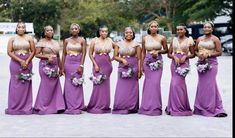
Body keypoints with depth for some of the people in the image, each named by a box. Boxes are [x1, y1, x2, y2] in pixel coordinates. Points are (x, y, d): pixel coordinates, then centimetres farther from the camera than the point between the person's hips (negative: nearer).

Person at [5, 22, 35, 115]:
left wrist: (27, 62, -9)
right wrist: (20, 61, -12)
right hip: (15, 62, -1)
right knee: (15, 85, -2)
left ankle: (26, 107, 6)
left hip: (27, 63, 1)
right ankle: (14, 107, 5)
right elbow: (9, 52, -3)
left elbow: (33, 51, 4)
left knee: (26, 85, 1)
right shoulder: (12, 39, 6)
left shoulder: (29, 38, 8)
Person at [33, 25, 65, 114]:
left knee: (55, 86, 1)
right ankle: (42, 107, 3)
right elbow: (37, 54, -7)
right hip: (45, 66, -6)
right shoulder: (41, 42, -1)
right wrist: (47, 56, -18)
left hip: (55, 66, 6)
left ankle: (55, 106, 6)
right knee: (46, 86, -6)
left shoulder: (56, 43, 17)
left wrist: (60, 68, 18)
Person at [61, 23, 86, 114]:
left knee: (77, 85, -4)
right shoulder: (67, 40, 9)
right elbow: (64, 54, 10)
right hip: (68, 63, 2)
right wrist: (62, 67, 5)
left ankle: (77, 107, 2)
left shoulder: (82, 40, 3)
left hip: (78, 63, -2)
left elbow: (83, 54, -2)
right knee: (68, 85, 2)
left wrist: (81, 65, -11)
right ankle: (69, 107, 9)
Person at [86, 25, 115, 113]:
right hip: (97, 64, -2)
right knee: (98, 85, -3)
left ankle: (104, 106, 15)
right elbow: (90, 54, -1)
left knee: (105, 85, 5)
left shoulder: (110, 41, 4)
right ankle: (96, 106, 7)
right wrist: (95, 64, -8)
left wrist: (112, 58, 7)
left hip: (107, 65, 2)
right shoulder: (94, 41, -1)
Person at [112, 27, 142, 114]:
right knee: (121, 88, -2)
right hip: (122, 68, 1)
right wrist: (122, 60, -11)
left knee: (132, 88, 0)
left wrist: (139, 71, -4)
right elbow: (115, 56, 8)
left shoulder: (136, 45, 4)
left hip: (133, 68, -1)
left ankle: (132, 107, 9)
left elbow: (139, 59, 2)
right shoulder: (119, 44, 10)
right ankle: (121, 107, 6)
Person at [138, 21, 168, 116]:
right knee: (148, 83, 1)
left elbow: (166, 50, 9)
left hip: (158, 62, -1)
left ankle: (155, 107, 0)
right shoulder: (145, 38, 7)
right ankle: (147, 106, 10)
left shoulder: (162, 38, 2)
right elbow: (143, 52, 12)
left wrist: (158, 51, -9)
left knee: (155, 83, -9)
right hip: (147, 61, 2)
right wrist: (141, 65, 10)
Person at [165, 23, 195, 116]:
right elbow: (169, 54, 12)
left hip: (184, 63, -3)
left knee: (176, 84, -13)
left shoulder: (189, 40, 3)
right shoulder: (174, 40, 12)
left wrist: (185, 56, -10)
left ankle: (176, 108, -3)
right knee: (180, 84, 6)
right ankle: (181, 107, 16)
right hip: (174, 63, 3)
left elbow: (193, 54, 7)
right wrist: (174, 57, -8)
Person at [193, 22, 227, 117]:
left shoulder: (215, 39, -1)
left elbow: (219, 52, -5)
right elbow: (195, 50, 19)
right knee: (202, 85, 5)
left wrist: (208, 54, -15)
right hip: (201, 63, 5)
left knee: (210, 84, -9)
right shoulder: (199, 39, 14)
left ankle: (212, 108, -2)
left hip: (211, 63, -5)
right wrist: (198, 54, -2)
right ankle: (202, 107, 13)